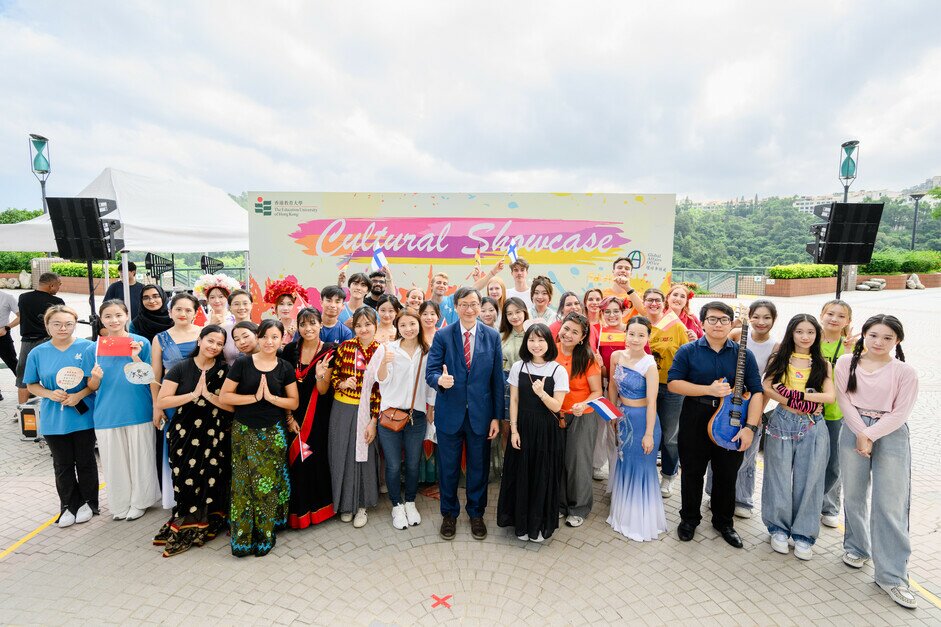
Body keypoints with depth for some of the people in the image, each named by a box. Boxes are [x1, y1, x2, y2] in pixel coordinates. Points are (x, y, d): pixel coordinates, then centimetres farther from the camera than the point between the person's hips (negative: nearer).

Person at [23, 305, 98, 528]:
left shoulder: (88, 347, -8)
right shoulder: (38, 353, 0)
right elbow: (31, 385, 8)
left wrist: (79, 395, -18)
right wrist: (50, 394, -11)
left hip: (83, 416, -2)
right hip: (53, 419, 2)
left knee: (85, 461, 10)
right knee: (63, 465, 12)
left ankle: (88, 503, 27)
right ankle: (69, 506, 27)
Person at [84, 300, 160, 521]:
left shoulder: (141, 343, -1)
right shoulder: (93, 349, 3)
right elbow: (92, 387, 8)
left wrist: (135, 357, -18)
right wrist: (96, 377, -15)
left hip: (138, 410, -1)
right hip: (107, 414, 2)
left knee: (139, 458, 7)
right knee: (114, 460, 10)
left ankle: (138, 502, 25)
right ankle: (120, 505, 28)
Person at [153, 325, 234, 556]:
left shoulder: (225, 371, -1)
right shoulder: (181, 368, -1)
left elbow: (233, 405, -6)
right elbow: (161, 401, -6)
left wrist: (208, 394, -16)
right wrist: (193, 394, -15)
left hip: (215, 438, 0)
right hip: (184, 437, 0)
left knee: (210, 482, 0)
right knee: (186, 481, 0)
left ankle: (185, 530, 18)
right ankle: (185, 524, 20)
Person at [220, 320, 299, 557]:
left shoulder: (285, 368, 1)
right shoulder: (242, 363, -4)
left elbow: (294, 402, 2)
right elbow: (225, 396, -5)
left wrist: (271, 397, -13)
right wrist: (255, 397, -14)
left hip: (273, 433, 1)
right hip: (244, 432, -1)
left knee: (269, 482, 4)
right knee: (244, 483, 2)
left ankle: (266, 535, 21)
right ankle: (241, 537, 19)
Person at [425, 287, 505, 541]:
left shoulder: (492, 336, -1)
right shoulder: (442, 336, -4)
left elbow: (497, 379, 0)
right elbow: (430, 371, -8)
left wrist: (497, 416, -2)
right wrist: (440, 379, -32)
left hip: (480, 413, 1)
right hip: (450, 413, -1)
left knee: (479, 467, 15)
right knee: (448, 468, 14)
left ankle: (476, 513, 37)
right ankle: (449, 513, 36)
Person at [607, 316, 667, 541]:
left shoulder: (649, 365, -20)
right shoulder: (617, 356, -4)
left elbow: (651, 402, -18)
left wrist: (649, 434, -16)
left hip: (642, 419, -6)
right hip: (623, 417, 6)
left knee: (641, 468, 7)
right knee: (624, 464, 21)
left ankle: (642, 521, 27)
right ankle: (623, 513, 43)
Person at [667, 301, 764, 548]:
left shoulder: (743, 354, 0)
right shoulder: (688, 351, -4)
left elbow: (756, 391, -4)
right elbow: (673, 383, -10)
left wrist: (750, 427, -14)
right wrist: (709, 390, -20)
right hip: (695, 419, -1)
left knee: (727, 475, 14)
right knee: (692, 472, 11)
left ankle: (724, 522, 35)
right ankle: (689, 518, 31)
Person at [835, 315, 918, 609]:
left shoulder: (905, 372, -3)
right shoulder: (846, 362, -1)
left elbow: (900, 413, -6)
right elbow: (844, 401, -2)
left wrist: (870, 435, -14)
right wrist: (861, 435, -10)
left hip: (891, 436, -1)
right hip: (853, 431, 1)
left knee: (891, 505, -1)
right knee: (854, 496, 11)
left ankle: (892, 575, 8)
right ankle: (856, 547, 33)